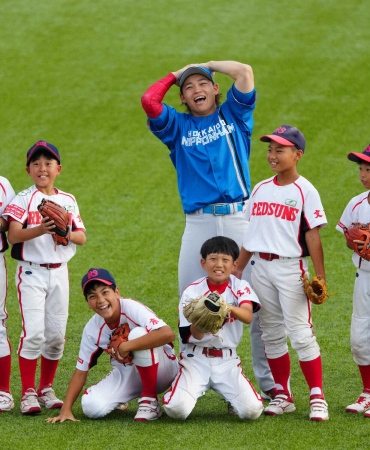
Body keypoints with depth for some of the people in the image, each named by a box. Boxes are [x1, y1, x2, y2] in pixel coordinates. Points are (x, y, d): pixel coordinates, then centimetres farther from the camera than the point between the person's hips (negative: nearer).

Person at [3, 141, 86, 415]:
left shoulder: (68, 201, 9)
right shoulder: (23, 200, -5)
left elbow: (82, 237, 4)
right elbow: (14, 235, -18)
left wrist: (65, 233, -17)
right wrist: (41, 230, -33)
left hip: (59, 272, 4)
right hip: (31, 272, -4)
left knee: (56, 334, 6)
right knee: (33, 332, -12)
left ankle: (46, 389, 19)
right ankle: (28, 393, -6)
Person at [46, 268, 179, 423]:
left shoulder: (131, 308, -25)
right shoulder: (92, 329, -9)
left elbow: (167, 334, -41)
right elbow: (81, 371, -2)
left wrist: (126, 346, -37)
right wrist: (65, 410, -12)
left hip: (161, 368, -4)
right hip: (127, 374, 4)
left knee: (138, 334, -33)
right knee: (92, 406, -23)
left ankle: (150, 402, -19)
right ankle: (119, 401, 13)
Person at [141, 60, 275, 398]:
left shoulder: (234, 116, 15)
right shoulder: (178, 126, 16)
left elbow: (245, 72, 2)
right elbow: (149, 101, 0)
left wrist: (207, 65, 16)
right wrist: (174, 75, 16)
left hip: (239, 218, -2)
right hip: (199, 224, 2)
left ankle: (269, 381, -4)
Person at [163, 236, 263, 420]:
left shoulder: (240, 287, -3)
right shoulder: (192, 291, -4)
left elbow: (248, 316, -23)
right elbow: (194, 335, -10)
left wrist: (228, 308, -45)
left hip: (227, 361, 1)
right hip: (196, 359, -1)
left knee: (252, 410, -19)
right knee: (177, 408, -23)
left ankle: (230, 395, 17)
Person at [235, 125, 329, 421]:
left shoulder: (305, 191, -6)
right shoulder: (260, 189, 11)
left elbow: (313, 235, -10)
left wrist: (319, 277, -14)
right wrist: (236, 270, 14)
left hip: (290, 268, -6)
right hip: (261, 267, 6)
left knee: (300, 333, -9)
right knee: (272, 334, 9)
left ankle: (317, 397, -5)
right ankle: (283, 396, 17)